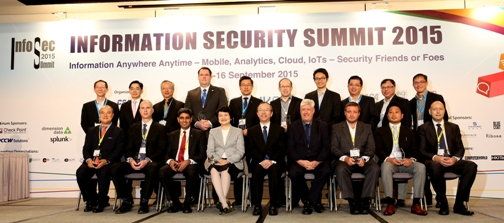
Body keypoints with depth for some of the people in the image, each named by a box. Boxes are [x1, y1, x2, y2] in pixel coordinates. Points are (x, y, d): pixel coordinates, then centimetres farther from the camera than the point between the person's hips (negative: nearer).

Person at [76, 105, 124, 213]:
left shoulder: (118, 132, 10)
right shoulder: (92, 131, 23)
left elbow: (118, 151, -1)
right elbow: (86, 148, 14)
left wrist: (105, 161, -17)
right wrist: (88, 160, -9)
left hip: (108, 162, -4)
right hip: (91, 161, 4)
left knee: (103, 173, -35)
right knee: (80, 173, -24)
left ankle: (101, 202, -15)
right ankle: (90, 201, -4)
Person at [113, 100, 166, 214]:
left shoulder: (159, 128, 8)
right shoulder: (134, 128, 19)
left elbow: (161, 150, -1)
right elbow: (129, 148, 14)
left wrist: (147, 160, -16)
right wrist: (130, 159, -8)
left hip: (150, 162, -4)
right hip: (134, 161, 4)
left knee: (152, 169, -38)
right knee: (116, 169, -22)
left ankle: (144, 202, -24)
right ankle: (127, 201, -10)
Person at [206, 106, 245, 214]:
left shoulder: (238, 131, 16)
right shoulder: (213, 131, 22)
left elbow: (240, 152, 4)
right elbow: (209, 151, 11)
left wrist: (228, 161, -12)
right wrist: (218, 160, -10)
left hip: (233, 163, -1)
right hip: (216, 162, 1)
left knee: (225, 170, -35)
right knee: (214, 170, -34)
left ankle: (221, 202, -32)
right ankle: (224, 203, -37)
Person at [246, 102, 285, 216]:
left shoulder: (279, 129, 13)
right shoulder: (252, 131, 14)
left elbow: (282, 150, 3)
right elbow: (250, 150, 4)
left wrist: (272, 161, -14)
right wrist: (262, 161, -13)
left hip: (275, 162, 0)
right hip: (258, 162, 1)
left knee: (274, 170, -34)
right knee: (257, 170, -32)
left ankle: (274, 205, -24)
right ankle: (256, 205, -23)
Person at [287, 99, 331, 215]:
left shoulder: (322, 126, 8)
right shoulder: (293, 127, 8)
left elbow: (326, 147, 1)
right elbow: (290, 149, 1)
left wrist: (316, 162, -15)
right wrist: (300, 161, -16)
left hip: (317, 161, 0)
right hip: (299, 161, 0)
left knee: (325, 171, -31)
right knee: (293, 173, -30)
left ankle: (310, 201, -11)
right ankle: (313, 201, -11)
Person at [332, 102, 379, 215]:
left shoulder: (367, 127, 15)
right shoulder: (336, 128, 10)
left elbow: (370, 148, 6)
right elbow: (334, 147, 1)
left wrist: (364, 159, -15)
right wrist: (345, 158, -17)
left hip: (363, 160, 1)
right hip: (344, 160, -1)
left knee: (375, 168, -29)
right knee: (341, 170, -34)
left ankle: (365, 200, -21)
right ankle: (352, 201, -24)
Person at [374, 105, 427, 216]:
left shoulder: (408, 132, 22)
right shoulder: (380, 131, 16)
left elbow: (415, 150, 13)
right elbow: (378, 150, 4)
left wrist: (411, 159, -10)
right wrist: (388, 159, -16)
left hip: (406, 162, 2)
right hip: (389, 161, -2)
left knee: (421, 167, -28)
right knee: (386, 166, -37)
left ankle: (416, 204, -25)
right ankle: (390, 203, -34)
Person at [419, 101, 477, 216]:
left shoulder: (454, 127, 17)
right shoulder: (423, 128, 9)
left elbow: (460, 148, 10)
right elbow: (422, 150, 0)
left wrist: (455, 158, -13)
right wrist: (436, 158, -20)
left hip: (452, 161, 3)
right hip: (434, 161, -3)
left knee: (472, 166, -26)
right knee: (435, 167, -39)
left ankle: (459, 204, -17)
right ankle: (442, 203, -20)